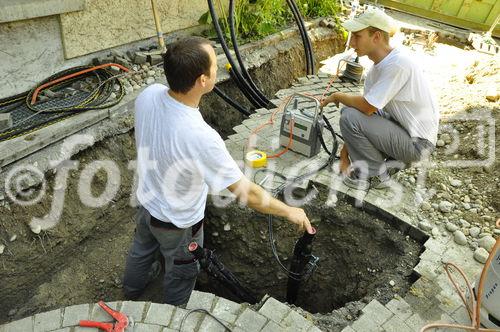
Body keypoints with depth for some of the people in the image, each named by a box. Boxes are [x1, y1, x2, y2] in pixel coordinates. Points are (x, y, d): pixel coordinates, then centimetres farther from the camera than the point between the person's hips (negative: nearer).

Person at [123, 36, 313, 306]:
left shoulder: (148, 95, -21)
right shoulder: (201, 137, -42)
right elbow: (246, 194, -32)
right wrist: (290, 212, -17)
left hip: (146, 201, 7)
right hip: (178, 222, -6)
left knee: (142, 248, 36)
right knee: (181, 274, 25)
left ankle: (131, 289, 68)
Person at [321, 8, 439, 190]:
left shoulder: (397, 65, -26)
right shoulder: (378, 65, 2)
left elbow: (367, 107, -28)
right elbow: (366, 106, 3)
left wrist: (337, 96, -8)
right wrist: (345, 153, 1)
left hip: (417, 142, -9)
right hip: (402, 126, 9)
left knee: (349, 117, -20)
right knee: (350, 111, 10)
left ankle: (376, 175, -2)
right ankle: (392, 159, 12)